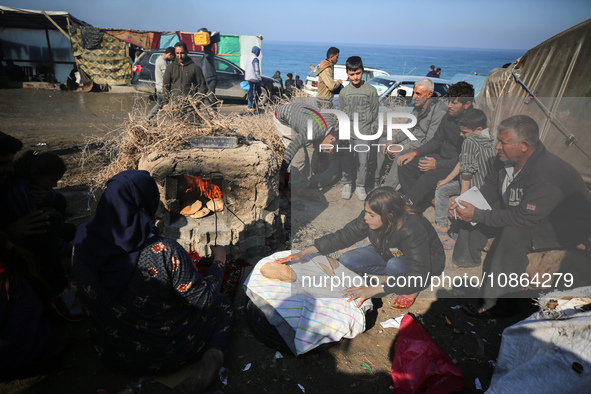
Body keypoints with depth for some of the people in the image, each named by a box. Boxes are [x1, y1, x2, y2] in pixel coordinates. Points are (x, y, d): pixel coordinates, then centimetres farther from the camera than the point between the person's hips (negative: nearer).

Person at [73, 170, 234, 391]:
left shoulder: (84, 239, -17)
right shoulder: (165, 252, -34)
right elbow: (203, 299, -20)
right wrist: (219, 261, -5)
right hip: (160, 354, -6)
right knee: (222, 308, 19)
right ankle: (212, 356, -5)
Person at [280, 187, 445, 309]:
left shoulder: (413, 230, -40)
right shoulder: (368, 218, -24)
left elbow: (418, 276, -40)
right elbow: (343, 236, -15)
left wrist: (375, 289, -45)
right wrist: (304, 252, -21)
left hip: (428, 261, -5)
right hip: (390, 254, 6)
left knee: (396, 265, -40)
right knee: (346, 260, -12)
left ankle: (411, 289, -6)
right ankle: (397, 273, -1)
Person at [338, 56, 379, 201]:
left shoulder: (371, 90, 0)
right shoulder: (344, 92, 6)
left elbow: (374, 112, 6)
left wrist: (369, 127, 1)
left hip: (363, 134, -2)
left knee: (363, 161, 1)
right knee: (346, 160, 5)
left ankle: (360, 186, 19)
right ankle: (347, 184, 23)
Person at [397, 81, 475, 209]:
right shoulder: (449, 115, 5)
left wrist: (437, 164, -25)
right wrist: (414, 153, 2)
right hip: (441, 157, 9)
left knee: (428, 177, -35)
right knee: (405, 165, -5)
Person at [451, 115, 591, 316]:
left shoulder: (547, 176, -36)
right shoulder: (508, 158, -11)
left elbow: (525, 218, -38)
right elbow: (492, 185, 4)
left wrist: (477, 215, -36)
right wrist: (467, 204, -12)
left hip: (567, 227, -9)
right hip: (523, 209, 9)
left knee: (513, 233, -37)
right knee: (472, 211, 2)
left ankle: (492, 301, -27)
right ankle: (466, 260, 13)